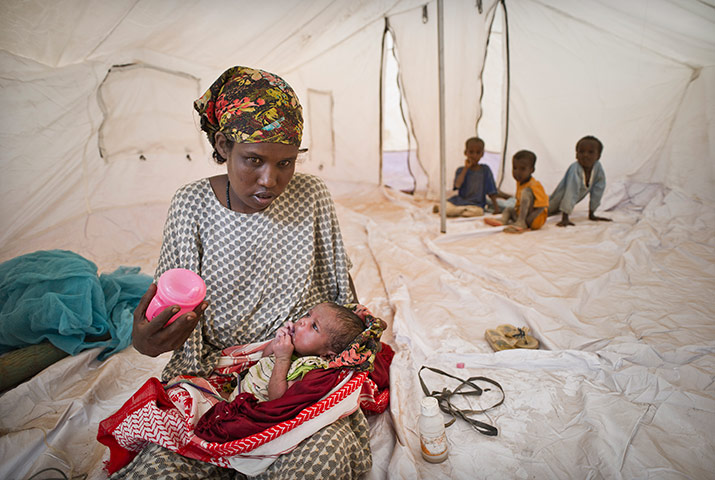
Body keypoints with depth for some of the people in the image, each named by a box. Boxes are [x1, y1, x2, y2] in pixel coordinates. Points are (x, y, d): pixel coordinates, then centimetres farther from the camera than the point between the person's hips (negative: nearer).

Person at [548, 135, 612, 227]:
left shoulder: (598, 168, -26)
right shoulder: (574, 169, -42)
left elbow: (597, 192, -18)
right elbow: (571, 193, -48)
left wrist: (591, 214, -12)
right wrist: (565, 218, -50)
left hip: (578, 197, 6)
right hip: (562, 194, -6)